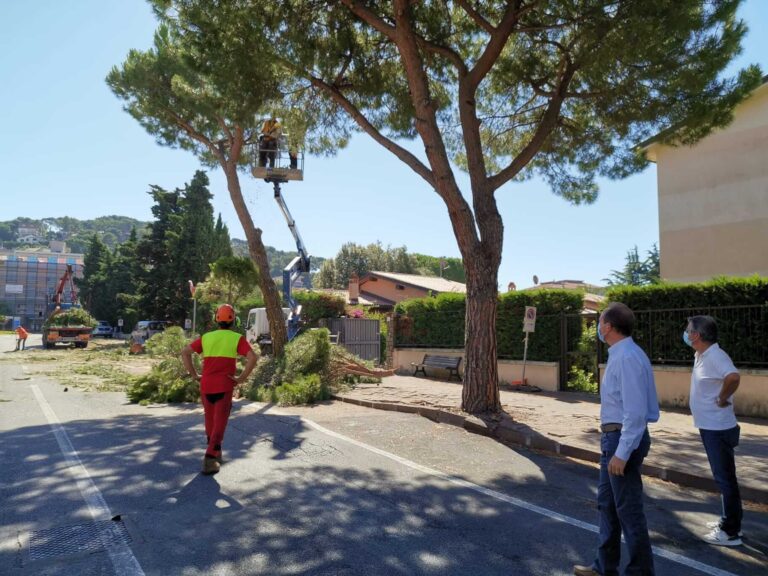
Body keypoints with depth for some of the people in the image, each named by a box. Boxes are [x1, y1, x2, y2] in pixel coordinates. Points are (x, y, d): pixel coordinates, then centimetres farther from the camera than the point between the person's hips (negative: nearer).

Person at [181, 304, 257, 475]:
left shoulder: (206, 337, 9)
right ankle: (210, 459, -8)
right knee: (219, 423, 2)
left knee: (210, 421, 20)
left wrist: (194, 375, 5)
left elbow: (184, 352, 4)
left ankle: (215, 454, 33)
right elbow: (253, 358, -17)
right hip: (224, 387, -4)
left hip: (206, 385, 4)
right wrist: (241, 378, -9)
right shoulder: (237, 338, -3)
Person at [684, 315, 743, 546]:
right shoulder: (701, 356, 8)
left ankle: (730, 532, 11)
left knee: (725, 478, 0)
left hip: (718, 429, -10)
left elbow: (733, 377, -40)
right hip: (710, 427, 10)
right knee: (724, 477, 20)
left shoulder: (715, 356, -21)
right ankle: (729, 521, 33)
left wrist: (723, 399, -25)